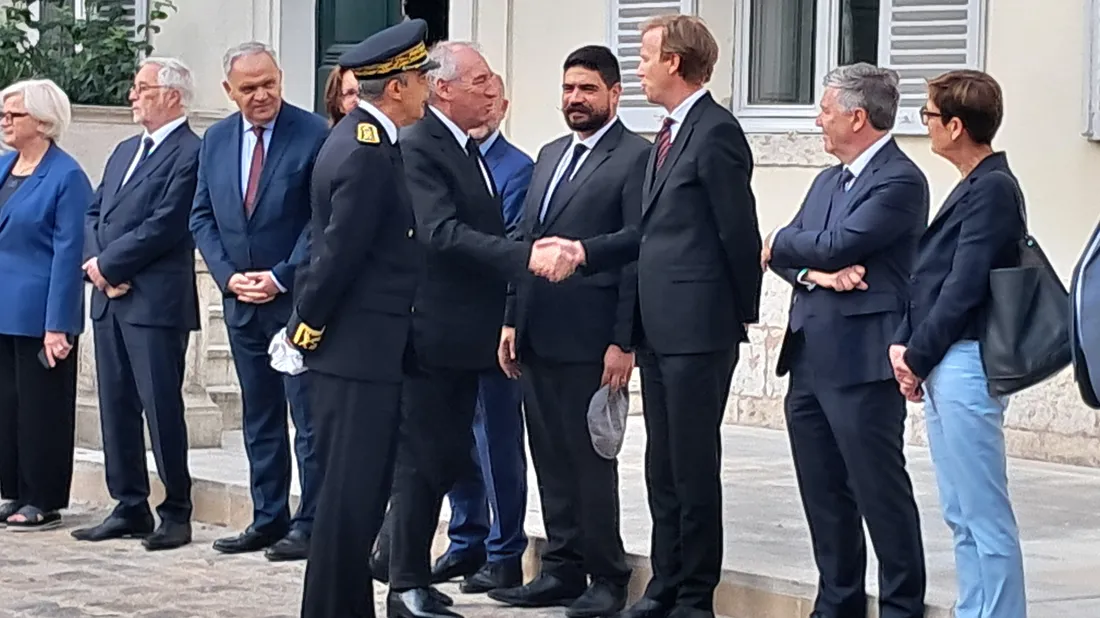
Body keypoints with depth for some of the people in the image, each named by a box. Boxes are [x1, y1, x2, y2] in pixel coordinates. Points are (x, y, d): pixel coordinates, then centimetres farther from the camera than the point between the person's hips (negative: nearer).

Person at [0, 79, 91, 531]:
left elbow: (68, 254, -14)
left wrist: (58, 324, -18)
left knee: (40, 407, 0)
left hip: (39, 316, -7)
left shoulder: (66, 176, -11)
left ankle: (43, 502, 7)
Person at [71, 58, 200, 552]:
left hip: (156, 302, -8)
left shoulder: (189, 154, -9)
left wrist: (109, 265, -11)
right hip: (110, 299, 8)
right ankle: (130, 507, 17)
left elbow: (164, 226, -16)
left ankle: (176, 513, 2)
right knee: (116, 408, 10)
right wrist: (95, 261, -2)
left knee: (162, 408, -5)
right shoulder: (125, 151, 20)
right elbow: (94, 214, 16)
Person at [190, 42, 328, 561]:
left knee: (308, 416, -3)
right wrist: (229, 276, -3)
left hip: (298, 299, -6)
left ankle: (310, 524, 1)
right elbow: (202, 218, 11)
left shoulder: (314, 135, -9)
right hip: (242, 302, 6)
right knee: (259, 417, 12)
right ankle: (268, 519, 18)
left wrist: (281, 278, -14)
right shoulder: (215, 140, 9)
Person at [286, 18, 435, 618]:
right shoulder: (367, 155, -20)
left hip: (366, 347, 10)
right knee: (350, 494, -5)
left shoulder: (363, 137, 13)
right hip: (357, 349, -10)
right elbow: (338, 255, -20)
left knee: (362, 492, 14)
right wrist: (305, 330, -10)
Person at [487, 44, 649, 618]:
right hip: (537, 335, 7)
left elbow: (638, 251, -12)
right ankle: (562, 570, 18)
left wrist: (623, 341, -16)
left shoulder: (636, 157, -7)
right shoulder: (551, 155, 18)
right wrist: (512, 319, 12)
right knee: (551, 458, 11)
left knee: (590, 458, -1)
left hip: (589, 338, -7)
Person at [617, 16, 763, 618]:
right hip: (658, 326, 9)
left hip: (698, 326, -9)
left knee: (693, 463, -2)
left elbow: (738, 230, -12)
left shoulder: (715, 131, -13)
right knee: (663, 464, 13)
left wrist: (740, 313, -6)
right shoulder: (668, 135, 16)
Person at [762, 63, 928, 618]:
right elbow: (777, 252, 13)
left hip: (861, 363, -9)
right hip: (808, 360, 9)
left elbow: (837, 244, -19)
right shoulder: (828, 180, 19)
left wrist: (783, 246, 0)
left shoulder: (900, 181, -10)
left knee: (880, 491, -4)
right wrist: (815, 271, -9)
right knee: (824, 494, 12)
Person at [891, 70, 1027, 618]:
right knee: (960, 513, 14)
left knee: (985, 514, -7)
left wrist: (918, 357, -10)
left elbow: (964, 288, -18)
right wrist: (904, 345, 5)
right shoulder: (972, 187, 16)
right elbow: (930, 276, 16)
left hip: (966, 364, -10)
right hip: (942, 368, 10)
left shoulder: (992, 189, -14)